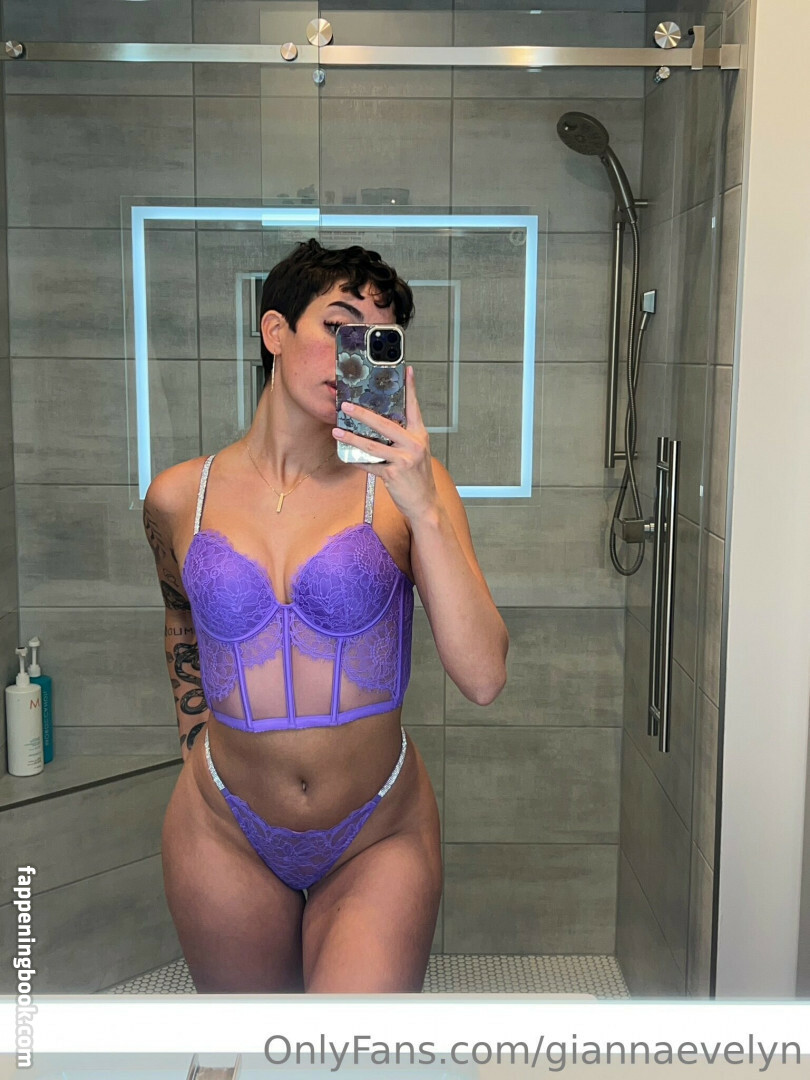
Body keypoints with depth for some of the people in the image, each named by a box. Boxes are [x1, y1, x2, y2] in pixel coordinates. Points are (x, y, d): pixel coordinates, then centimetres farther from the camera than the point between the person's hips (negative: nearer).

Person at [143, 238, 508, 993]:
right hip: (225, 834, 2)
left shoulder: (403, 484, -11)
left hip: (379, 841, -1)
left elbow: (483, 679, -21)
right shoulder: (179, 498, -4)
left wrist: (422, 506, -28)